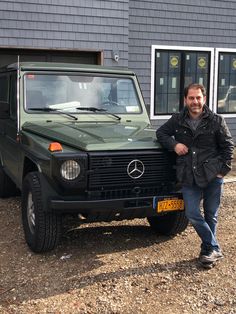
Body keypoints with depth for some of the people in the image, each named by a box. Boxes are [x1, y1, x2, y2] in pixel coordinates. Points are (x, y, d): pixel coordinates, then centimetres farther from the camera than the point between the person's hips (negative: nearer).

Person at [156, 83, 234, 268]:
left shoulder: (216, 121, -1)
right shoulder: (177, 120, 5)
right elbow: (161, 133, 13)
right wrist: (174, 144, -6)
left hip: (213, 176, -2)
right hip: (189, 177, 2)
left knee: (210, 215, 9)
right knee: (192, 214, -4)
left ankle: (208, 250, 27)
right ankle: (215, 249, 11)